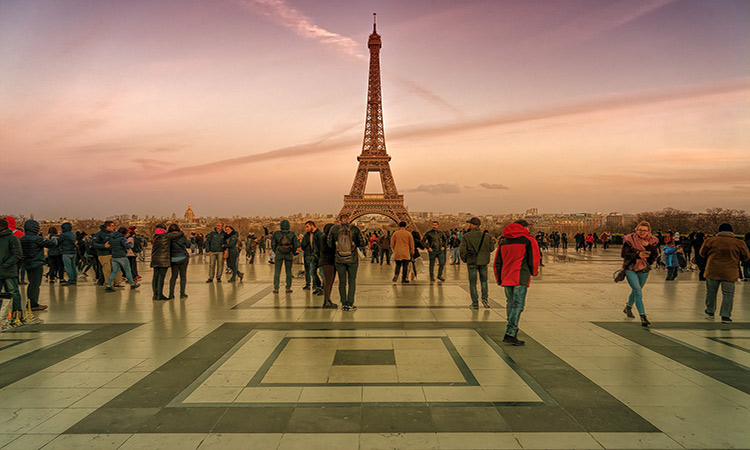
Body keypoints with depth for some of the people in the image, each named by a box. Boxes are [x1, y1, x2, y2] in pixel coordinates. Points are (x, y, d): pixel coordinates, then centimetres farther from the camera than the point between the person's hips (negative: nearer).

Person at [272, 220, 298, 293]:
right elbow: (296, 244, -1)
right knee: (288, 271, 11)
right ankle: (288, 288, 10)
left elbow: (273, 244, 1)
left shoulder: (276, 233, -5)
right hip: (289, 254, 1)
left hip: (279, 254, -1)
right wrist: (293, 253, 15)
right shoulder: (292, 234, -4)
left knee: (277, 271, 7)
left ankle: (276, 288, 5)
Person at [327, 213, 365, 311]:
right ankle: (350, 304, 9)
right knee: (352, 282, 9)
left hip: (339, 259, 1)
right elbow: (362, 243, -3)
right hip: (352, 259, -1)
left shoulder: (334, 228, -4)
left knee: (342, 282, 11)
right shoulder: (354, 229, -7)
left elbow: (330, 243, 3)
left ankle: (344, 304, 13)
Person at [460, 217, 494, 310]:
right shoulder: (486, 236, -1)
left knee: (473, 283, 6)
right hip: (483, 261, 3)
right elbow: (491, 248, 5)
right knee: (484, 280, 19)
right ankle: (485, 298, 5)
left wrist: (464, 259, 4)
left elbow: (462, 250, -13)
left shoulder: (466, 236, -10)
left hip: (471, 262, -2)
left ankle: (475, 303, 7)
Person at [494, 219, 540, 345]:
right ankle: (510, 334, -15)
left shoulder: (503, 241, 15)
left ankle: (512, 330, 26)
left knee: (510, 303, 16)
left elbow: (497, 262, 14)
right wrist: (534, 272, 18)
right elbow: (534, 259, -2)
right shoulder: (529, 240, -1)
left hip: (506, 277, 6)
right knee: (518, 304, -7)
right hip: (521, 277, -6)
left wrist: (499, 279, 21)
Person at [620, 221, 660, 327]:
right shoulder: (630, 239, -13)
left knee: (636, 290, 20)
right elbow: (623, 254, -13)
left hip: (644, 270, 5)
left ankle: (628, 307, 46)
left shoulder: (652, 241, -1)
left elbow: (655, 256, 0)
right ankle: (643, 317, -19)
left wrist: (648, 246, -16)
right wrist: (637, 255, -24)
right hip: (630, 269, -5)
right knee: (638, 290, -18)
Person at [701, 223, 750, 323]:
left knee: (711, 292, 15)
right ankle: (725, 316, 0)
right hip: (729, 273, -1)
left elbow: (702, 253, 10)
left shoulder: (710, 241, -2)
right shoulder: (739, 243, -2)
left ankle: (710, 311, 28)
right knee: (728, 294, 5)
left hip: (713, 271, 1)